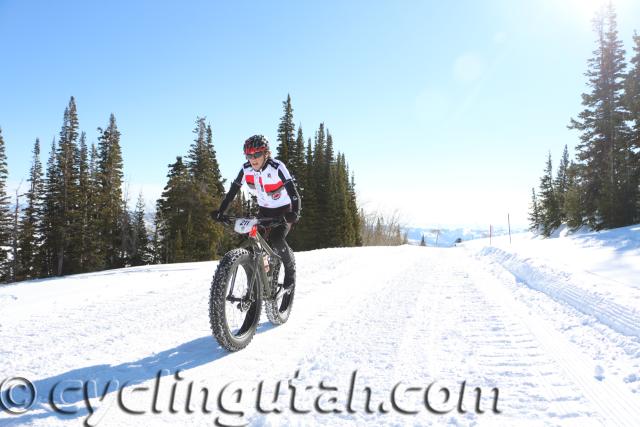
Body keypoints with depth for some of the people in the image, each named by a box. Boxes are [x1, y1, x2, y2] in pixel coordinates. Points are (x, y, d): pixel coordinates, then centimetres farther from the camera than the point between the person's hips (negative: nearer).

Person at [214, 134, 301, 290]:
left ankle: (290, 268, 0)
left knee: (276, 239, -27)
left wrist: (295, 212, -49)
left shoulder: (277, 167, -25)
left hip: (283, 211, -5)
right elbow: (232, 191, -9)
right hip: (264, 211, 5)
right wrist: (220, 211, -19)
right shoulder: (246, 169, -12)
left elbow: (292, 190, -34)